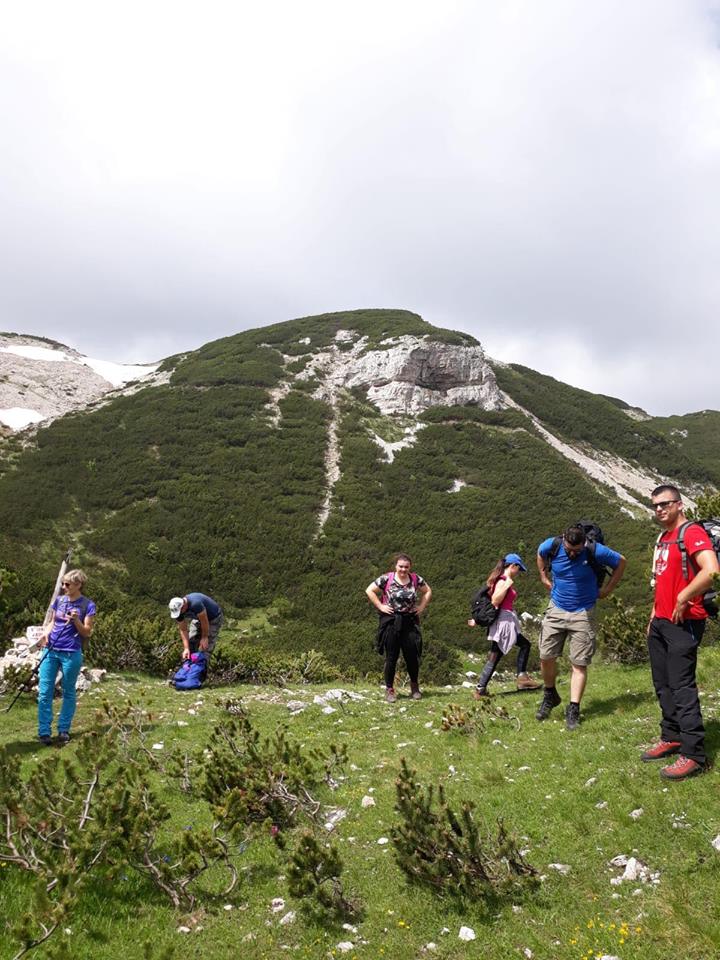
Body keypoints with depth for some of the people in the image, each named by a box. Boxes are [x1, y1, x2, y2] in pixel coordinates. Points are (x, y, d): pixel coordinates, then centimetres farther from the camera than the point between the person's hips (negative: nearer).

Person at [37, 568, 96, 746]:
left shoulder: (88, 605, -6)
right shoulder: (59, 600, 8)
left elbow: (87, 632, -6)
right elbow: (52, 622, 17)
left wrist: (76, 620, -23)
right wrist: (46, 633, -4)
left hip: (71, 654, -4)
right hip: (50, 651, 4)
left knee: (68, 692, 7)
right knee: (44, 692, 1)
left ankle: (63, 730, 17)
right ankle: (44, 732, 6)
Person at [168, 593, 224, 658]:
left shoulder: (195, 604, -42)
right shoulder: (178, 611, -19)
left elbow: (204, 621, -30)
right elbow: (183, 630, -13)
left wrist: (204, 637, -18)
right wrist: (186, 648, -19)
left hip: (214, 618, -6)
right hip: (198, 618, 6)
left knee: (206, 645, -12)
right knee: (191, 642, 0)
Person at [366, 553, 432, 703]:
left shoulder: (416, 579, 1)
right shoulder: (386, 579, -7)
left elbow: (428, 591, 16)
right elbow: (369, 590, -3)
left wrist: (422, 606, 4)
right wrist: (380, 606, -8)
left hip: (410, 622, 2)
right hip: (391, 622, -2)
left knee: (412, 656, 6)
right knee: (391, 657, 3)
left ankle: (414, 687, 27)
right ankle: (389, 689, 15)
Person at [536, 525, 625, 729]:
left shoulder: (595, 552, -18)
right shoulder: (552, 546, -10)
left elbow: (621, 562, 1)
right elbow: (540, 554, 16)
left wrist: (607, 590, 1)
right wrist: (544, 577, 13)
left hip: (583, 613, -2)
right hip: (556, 609, 2)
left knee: (579, 664, -2)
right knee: (546, 657, 0)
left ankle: (573, 710, 4)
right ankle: (550, 695, 24)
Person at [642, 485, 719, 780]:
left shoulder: (691, 532, -13)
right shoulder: (663, 538, 16)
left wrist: (683, 599, -21)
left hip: (682, 623, -9)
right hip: (660, 622, 9)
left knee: (681, 686, -10)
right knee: (662, 684, 14)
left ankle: (693, 754, -4)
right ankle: (672, 737, 26)